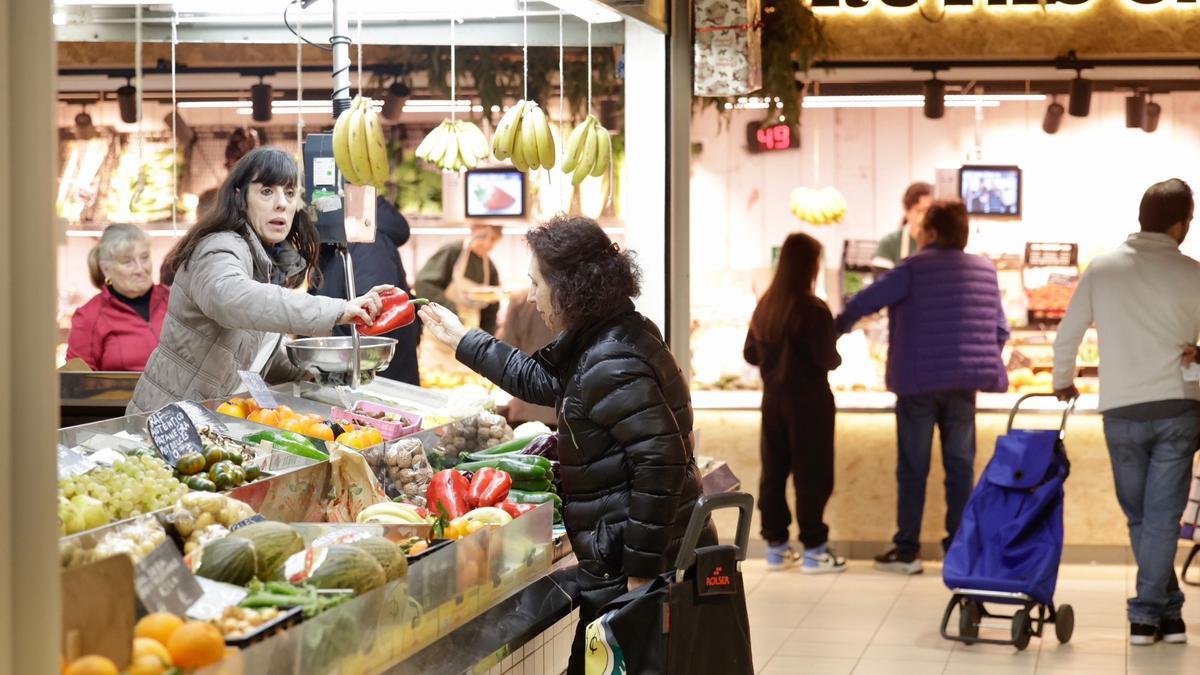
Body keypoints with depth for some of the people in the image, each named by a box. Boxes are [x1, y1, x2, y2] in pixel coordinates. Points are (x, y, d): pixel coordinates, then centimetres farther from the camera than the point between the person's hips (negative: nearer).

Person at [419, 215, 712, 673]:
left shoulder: (612, 365, -21)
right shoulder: (595, 344, 12)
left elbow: (660, 463, -26)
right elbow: (542, 381, 30)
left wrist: (640, 574, -23)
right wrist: (464, 342, 35)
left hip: (637, 567, -10)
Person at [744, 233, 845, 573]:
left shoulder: (765, 305, 2)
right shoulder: (813, 310, -16)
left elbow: (751, 354, 8)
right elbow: (828, 359, -16)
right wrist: (836, 354, 6)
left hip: (773, 398, 6)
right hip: (808, 401, -6)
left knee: (773, 471, 11)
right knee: (812, 475, 0)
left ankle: (776, 545, 17)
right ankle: (813, 549, 3)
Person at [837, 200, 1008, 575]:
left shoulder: (913, 269, -7)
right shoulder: (984, 270, 8)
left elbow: (863, 302, -11)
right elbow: (1000, 329, 13)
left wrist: (835, 331, 4)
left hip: (917, 382, -3)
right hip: (963, 386, 3)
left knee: (913, 467, 3)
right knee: (960, 465, 9)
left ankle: (907, 550, 5)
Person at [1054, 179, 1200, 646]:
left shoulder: (1102, 269, 2)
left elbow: (1067, 333, 9)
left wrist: (1063, 381, 26)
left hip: (1121, 411, 2)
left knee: (1140, 517, 14)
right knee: (1162, 517, 2)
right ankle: (1147, 615, 2)